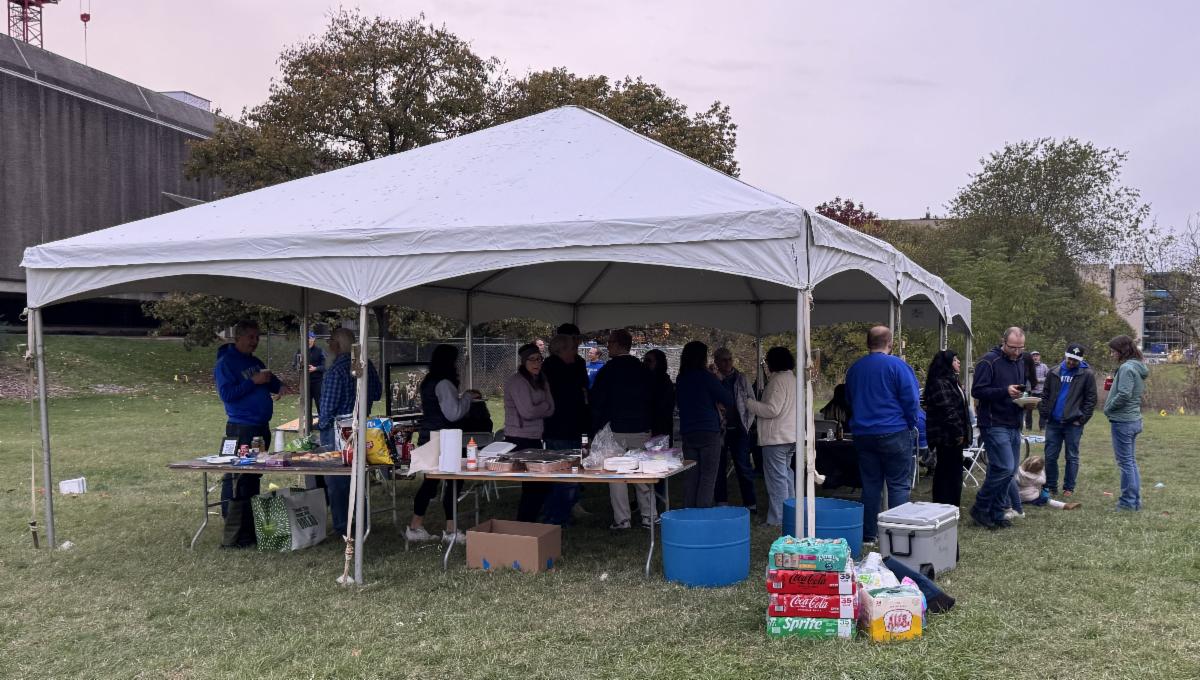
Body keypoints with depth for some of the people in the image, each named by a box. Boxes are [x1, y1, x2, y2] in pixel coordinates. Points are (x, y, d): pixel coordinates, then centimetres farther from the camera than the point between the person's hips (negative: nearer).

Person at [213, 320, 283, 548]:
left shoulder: (256, 362, 18)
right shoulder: (225, 363, -6)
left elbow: (275, 386, 24)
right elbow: (226, 393, -17)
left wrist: (271, 380, 2)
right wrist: (253, 382, -17)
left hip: (261, 427, 8)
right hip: (240, 428, -8)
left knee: (254, 478, 12)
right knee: (238, 481, -10)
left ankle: (251, 528, 20)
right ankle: (232, 537, -8)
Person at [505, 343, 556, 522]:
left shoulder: (541, 381, 15)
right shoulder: (516, 381, -11)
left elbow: (550, 410, 7)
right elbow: (527, 411, -19)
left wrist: (537, 408, -10)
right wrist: (544, 406, -2)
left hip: (534, 439, 8)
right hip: (519, 440, -8)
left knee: (540, 485, 9)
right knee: (535, 486, -6)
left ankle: (525, 524, 19)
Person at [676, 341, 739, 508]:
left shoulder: (680, 379, 7)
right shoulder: (706, 377, -9)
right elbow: (727, 399, -6)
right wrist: (732, 408, 16)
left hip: (687, 433, 5)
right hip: (709, 432, -5)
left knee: (690, 477, 9)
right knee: (708, 477, -1)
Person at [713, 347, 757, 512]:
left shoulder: (742, 378, 8)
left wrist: (748, 423, 4)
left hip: (738, 429, 1)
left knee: (743, 466, -2)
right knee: (719, 467, 5)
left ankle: (750, 503, 3)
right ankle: (721, 503, 15)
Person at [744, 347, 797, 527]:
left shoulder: (778, 380, -16)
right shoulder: (793, 379, 14)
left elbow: (772, 410, -22)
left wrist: (750, 403, -11)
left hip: (776, 437, -10)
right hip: (791, 436, 10)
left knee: (777, 477, -5)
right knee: (786, 474, 18)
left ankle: (777, 518, -3)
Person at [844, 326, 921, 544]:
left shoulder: (854, 369, 7)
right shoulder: (896, 365, -10)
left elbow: (849, 400, 18)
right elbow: (911, 400, -10)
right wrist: (911, 425, 4)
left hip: (862, 434, 5)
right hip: (894, 434, -5)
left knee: (870, 484, 11)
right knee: (898, 485, 2)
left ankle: (868, 535, 14)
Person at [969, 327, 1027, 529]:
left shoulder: (1020, 363, 16)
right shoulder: (989, 361, -10)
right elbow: (977, 391, -16)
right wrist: (1005, 391, -25)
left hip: (1014, 426, 8)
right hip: (994, 424, -8)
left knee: (1009, 471, 8)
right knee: (1005, 468, -15)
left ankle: (996, 514, 16)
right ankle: (980, 508, 0)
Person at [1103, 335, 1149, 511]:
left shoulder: (1127, 368, -17)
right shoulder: (1139, 368, 13)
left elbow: (1124, 394, -24)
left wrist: (1108, 408, -11)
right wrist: (1112, 386, 7)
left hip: (1123, 421, -10)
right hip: (1134, 420, 10)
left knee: (1125, 462, -3)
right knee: (1131, 461, 15)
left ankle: (1128, 501, 2)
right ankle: (1135, 500, 20)